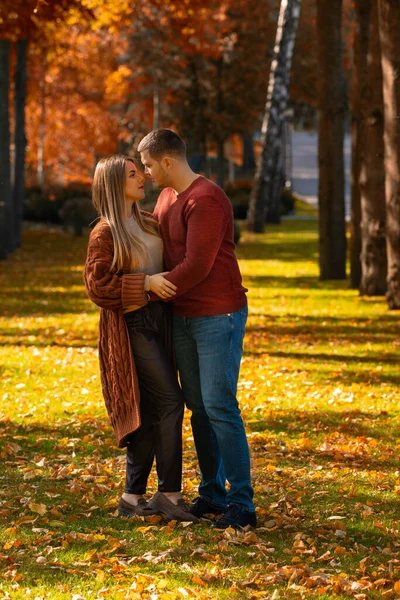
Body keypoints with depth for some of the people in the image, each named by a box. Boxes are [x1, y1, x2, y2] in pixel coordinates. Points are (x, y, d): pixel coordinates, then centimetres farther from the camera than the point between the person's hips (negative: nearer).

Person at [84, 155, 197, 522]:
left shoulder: (148, 223, 14)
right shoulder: (104, 234, -9)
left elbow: (171, 265, 27)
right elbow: (98, 285, -15)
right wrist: (146, 283, -21)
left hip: (161, 320, 8)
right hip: (131, 326, -8)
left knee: (152, 415, 7)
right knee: (170, 402, -12)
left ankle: (133, 498, 14)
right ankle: (170, 493, -4)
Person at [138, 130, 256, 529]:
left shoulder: (206, 200, -17)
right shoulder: (166, 197, 13)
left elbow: (196, 266, -21)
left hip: (218, 316, -9)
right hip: (183, 316, 9)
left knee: (219, 406, -10)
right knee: (197, 407, 10)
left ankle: (242, 503, -5)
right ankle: (212, 494, 17)